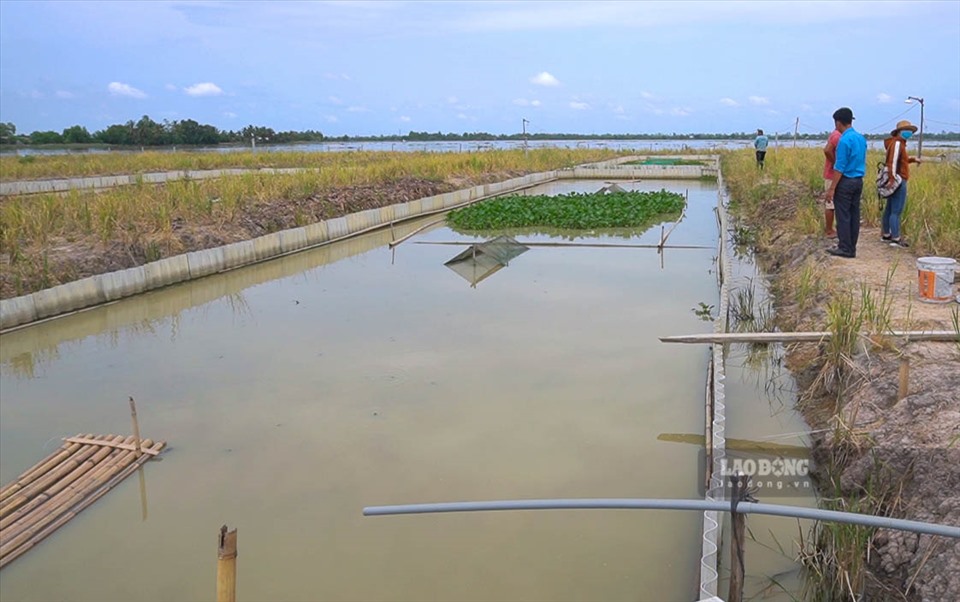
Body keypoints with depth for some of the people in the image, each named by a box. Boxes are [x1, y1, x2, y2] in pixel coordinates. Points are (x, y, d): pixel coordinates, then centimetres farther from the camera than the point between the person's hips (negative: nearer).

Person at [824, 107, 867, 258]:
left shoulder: (844, 140, -16)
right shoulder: (861, 138, 10)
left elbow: (840, 167, -18)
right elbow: (861, 161, 16)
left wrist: (831, 189, -15)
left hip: (846, 182, -8)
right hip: (858, 181, 8)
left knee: (843, 216, -2)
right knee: (854, 215, 10)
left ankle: (845, 249, 1)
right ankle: (852, 248, 14)